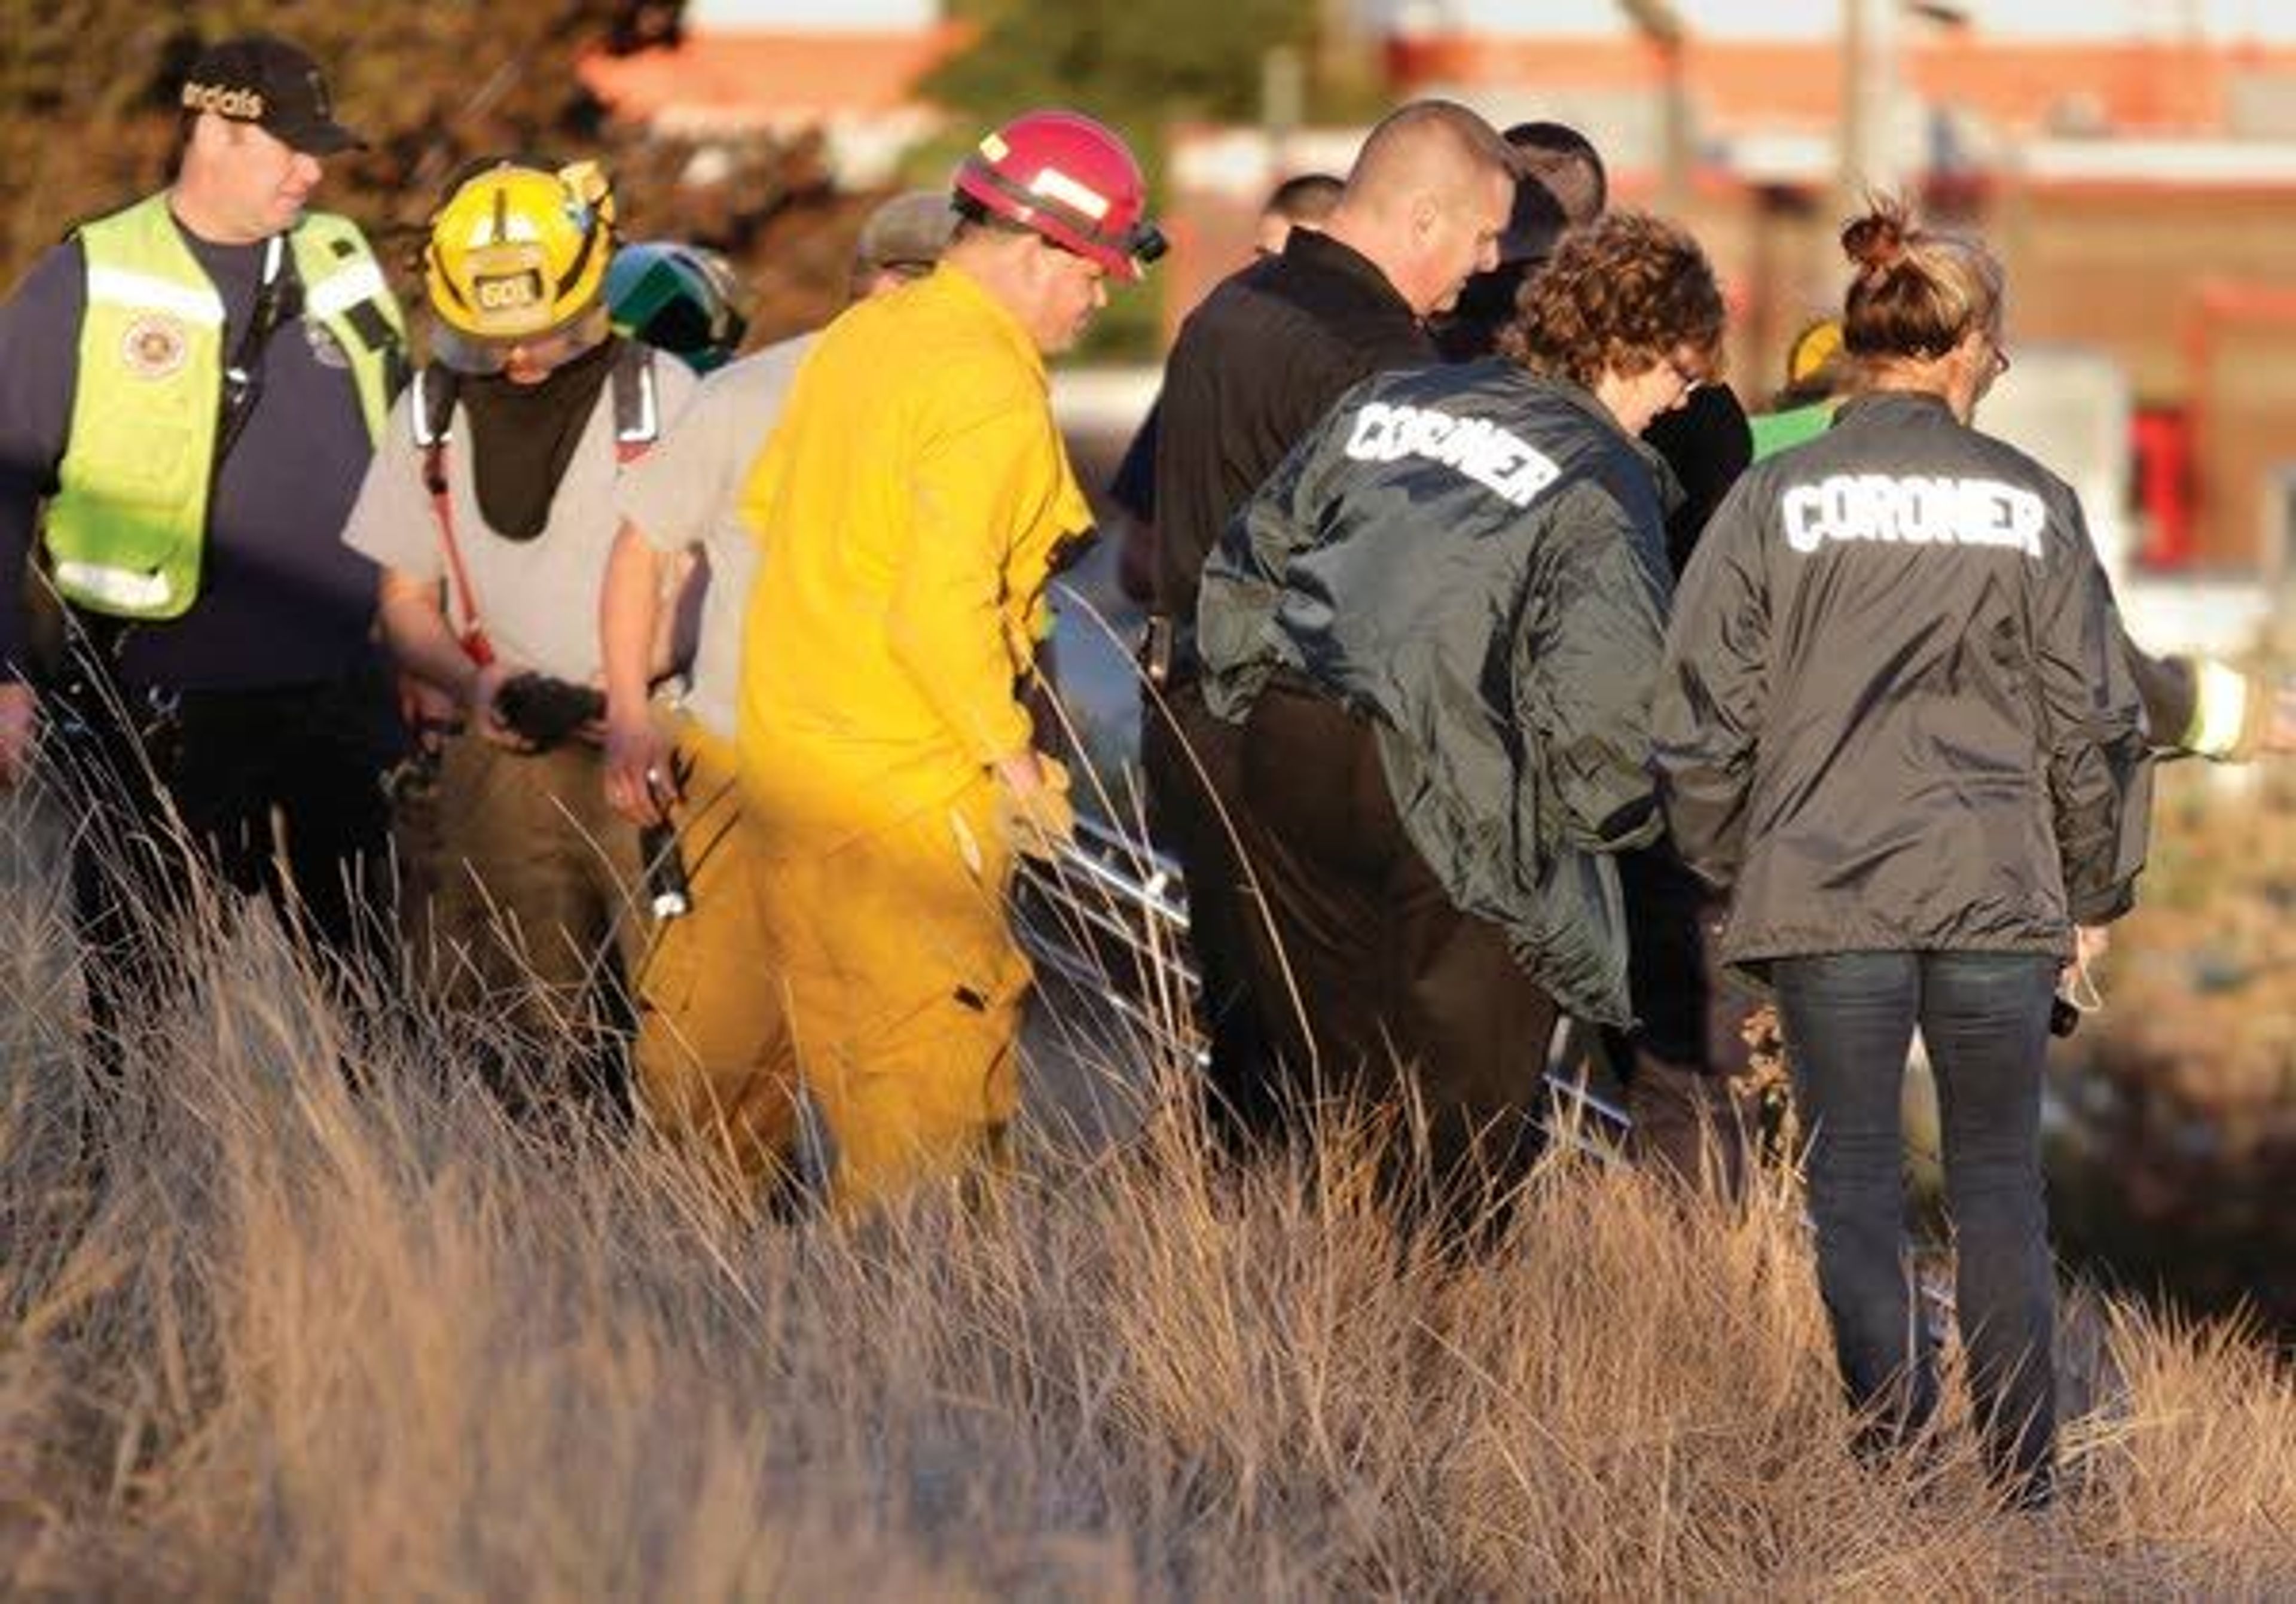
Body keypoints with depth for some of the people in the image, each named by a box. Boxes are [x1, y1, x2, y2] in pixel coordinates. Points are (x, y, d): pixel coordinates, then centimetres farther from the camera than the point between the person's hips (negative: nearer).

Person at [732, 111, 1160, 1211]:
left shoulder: (860, 334, 10)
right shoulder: (990, 388, -18)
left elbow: (762, 502, 20)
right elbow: (943, 609, -24)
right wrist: (1013, 757, -14)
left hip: (787, 744, 9)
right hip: (905, 783, -9)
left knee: (840, 1053, 15)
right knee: (935, 1082, -4)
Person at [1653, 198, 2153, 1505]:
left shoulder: (1776, 502, -2)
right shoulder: (2031, 504, -1)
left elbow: (1705, 716, 0)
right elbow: (2092, 719, 4)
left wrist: (1729, 868, 14)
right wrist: (2095, 893, 15)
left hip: (1826, 894, 0)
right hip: (2001, 892, 0)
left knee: (1856, 1185, 6)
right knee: (2000, 1183, 9)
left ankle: (1889, 1460, 1)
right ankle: (2022, 1480, 7)